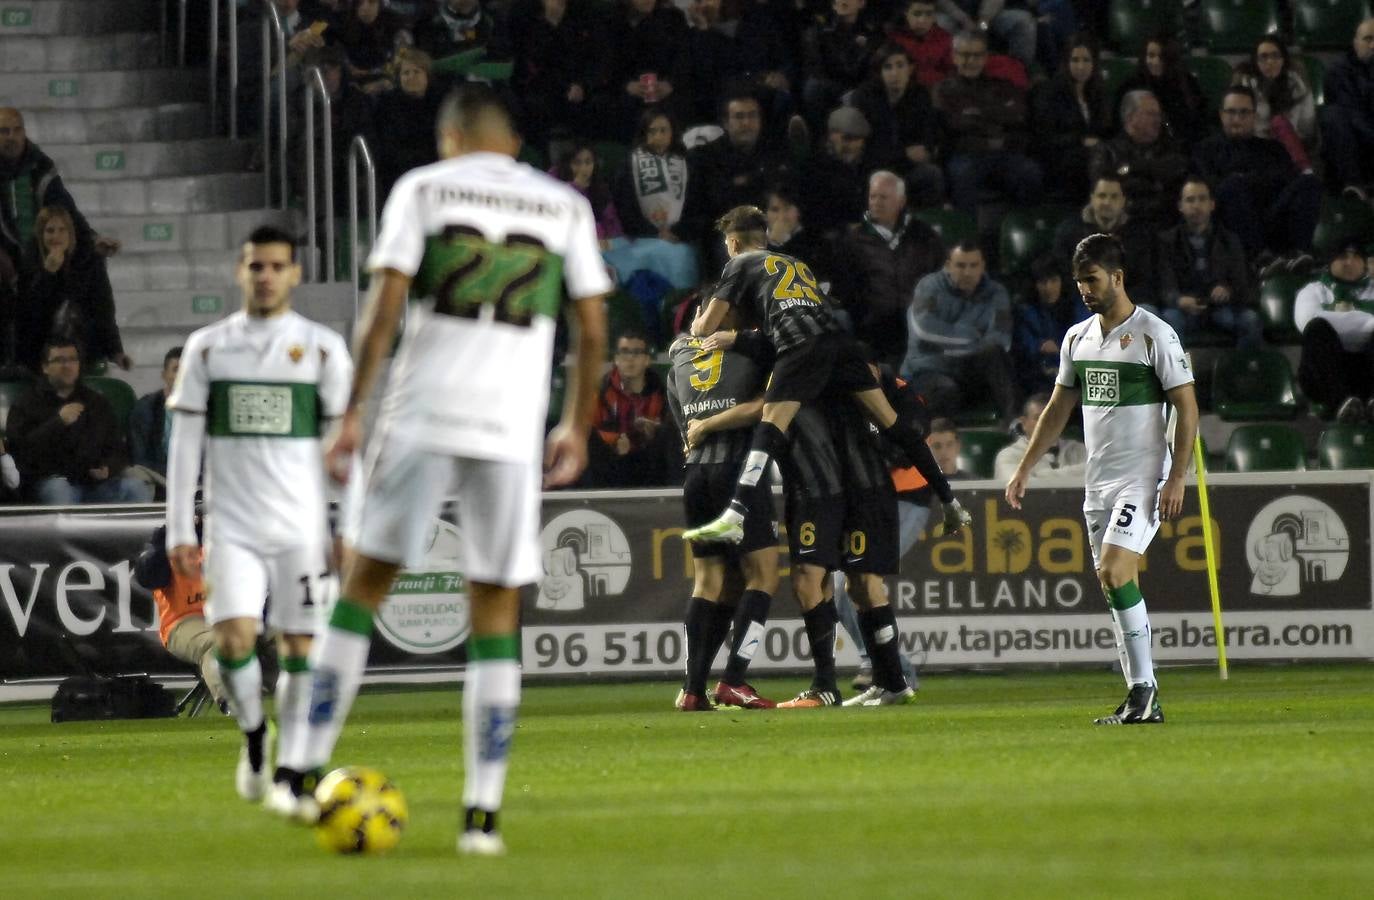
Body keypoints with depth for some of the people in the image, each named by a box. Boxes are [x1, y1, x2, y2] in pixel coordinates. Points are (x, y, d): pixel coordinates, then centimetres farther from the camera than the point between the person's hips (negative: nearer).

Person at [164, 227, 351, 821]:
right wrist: (179, 532, 2)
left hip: (303, 527, 0)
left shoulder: (322, 348, 4)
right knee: (234, 638, -14)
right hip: (232, 525, 0)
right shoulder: (208, 347, 7)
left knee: (301, 648, -2)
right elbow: (184, 442, 7)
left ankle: (289, 776, 7)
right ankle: (253, 735, 14)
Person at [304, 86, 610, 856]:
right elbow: (592, 331, 9)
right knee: (496, 613, 6)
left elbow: (385, 308, -4)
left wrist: (353, 414, -3)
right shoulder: (566, 206, 11)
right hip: (513, 429, 1)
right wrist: (577, 427, 21)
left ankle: (310, 771, 4)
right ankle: (483, 813, 0)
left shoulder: (424, 188, 5)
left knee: (366, 582, 9)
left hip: (422, 417, -1)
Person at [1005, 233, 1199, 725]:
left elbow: (1187, 407, -9)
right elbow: (1058, 408, 21)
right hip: (1098, 480, 7)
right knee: (1117, 587, 4)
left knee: (1114, 571, -20)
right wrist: (1024, 468, 17)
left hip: (1143, 477, -7)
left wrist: (1176, 477, -16)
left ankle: (1143, 685, -15)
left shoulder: (1154, 335, -8)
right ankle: (1143, 700, 7)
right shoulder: (1078, 337, 12)